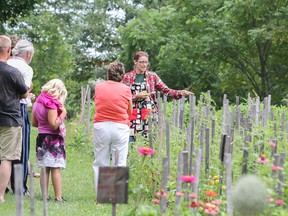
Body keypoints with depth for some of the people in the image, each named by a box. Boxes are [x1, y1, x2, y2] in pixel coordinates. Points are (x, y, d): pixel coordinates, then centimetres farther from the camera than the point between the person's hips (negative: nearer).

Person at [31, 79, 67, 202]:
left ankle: (45, 195, 9)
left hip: (41, 137, 8)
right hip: (53, 138, -8)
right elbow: (54, 125, -20)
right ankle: (58, 197, -9)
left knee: (44, 168, 9)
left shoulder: (37, 103, 10)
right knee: (56, 168, -7)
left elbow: (34, 123, 15)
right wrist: (62, 114, -11)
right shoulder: (51, 104, -15)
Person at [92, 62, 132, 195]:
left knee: (100, 163, 8)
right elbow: (129, 111, 9)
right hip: (120, 128, -1)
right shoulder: (125, 89, 0)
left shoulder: (98, 87, 4)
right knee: (119, 164, 3)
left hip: (100, 126, 2)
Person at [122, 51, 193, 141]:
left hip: (149, 115, 1)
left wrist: (180, 93, -12)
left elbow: (166, 90, 3)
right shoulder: (127, 77, 4)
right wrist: (136, 96, -12)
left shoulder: (152, 76, 8)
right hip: (133, 117, -1)